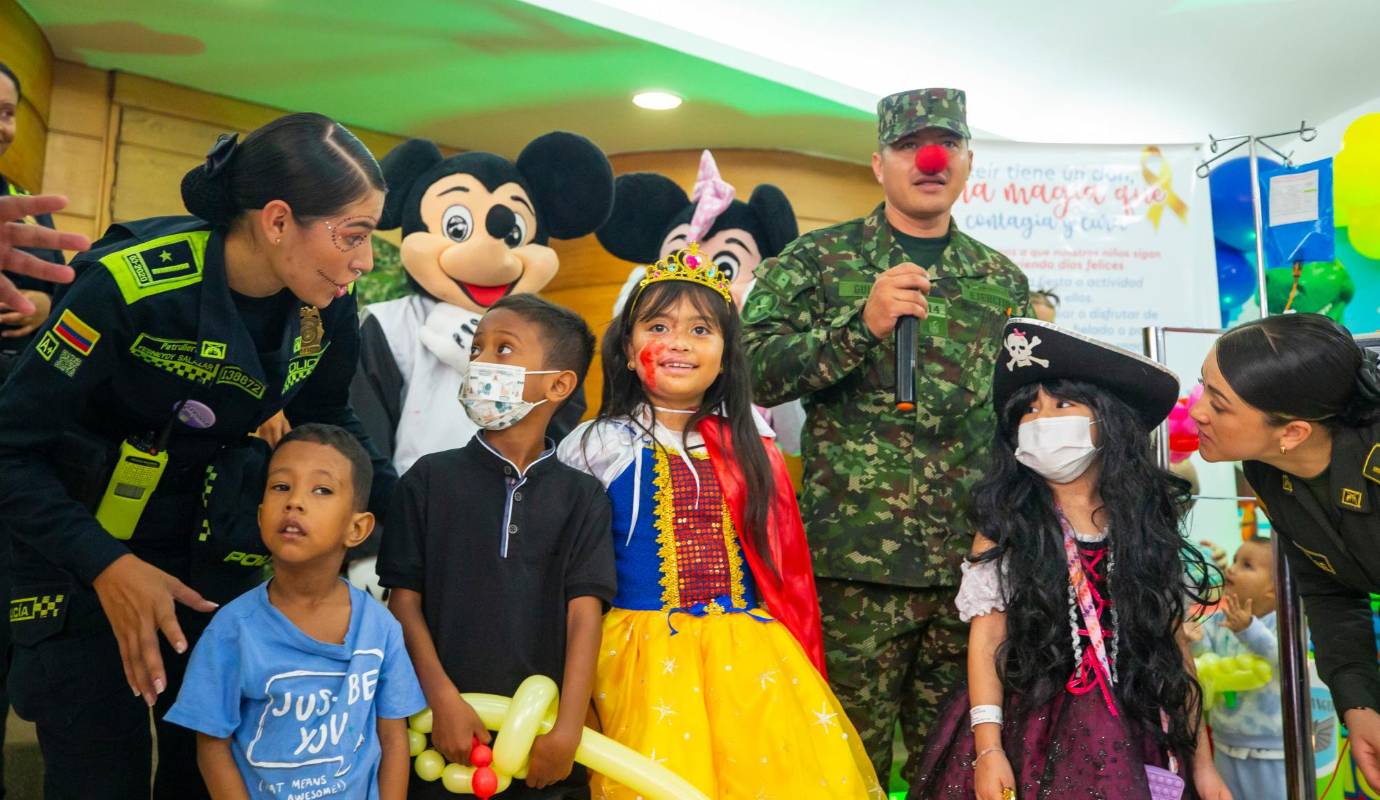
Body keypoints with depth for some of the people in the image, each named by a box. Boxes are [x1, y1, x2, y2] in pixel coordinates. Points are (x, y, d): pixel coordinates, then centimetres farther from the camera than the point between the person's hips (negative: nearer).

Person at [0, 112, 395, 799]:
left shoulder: (327, 306, -12)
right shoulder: (129, 284, -28)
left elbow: (326, 418, 6)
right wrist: (108, 566, -28)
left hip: (217, 549, 4)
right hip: (87, 545, -4)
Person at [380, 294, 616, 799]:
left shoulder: (582, 497, 0)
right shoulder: (431, 478, 0)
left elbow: (584, 612, -6)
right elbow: (405, 600, -1)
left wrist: (568, 729, -13)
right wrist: (444, 702, -10)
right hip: (446, 729, 0)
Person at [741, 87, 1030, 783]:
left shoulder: (1003, 280, 13)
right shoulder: (818, 258, 2)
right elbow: (752, 372, -9)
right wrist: (861, 323, -20)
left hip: (974, 559, 4)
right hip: (857, 555, -3)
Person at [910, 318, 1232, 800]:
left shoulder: (1147, 521, 1)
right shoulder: (1006, 523, -4)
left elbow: (1172, 645, 4)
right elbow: (987, 639, -7)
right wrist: (988, 748, -15)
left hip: (1138, 742, 2)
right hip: (1031, 736, -1)